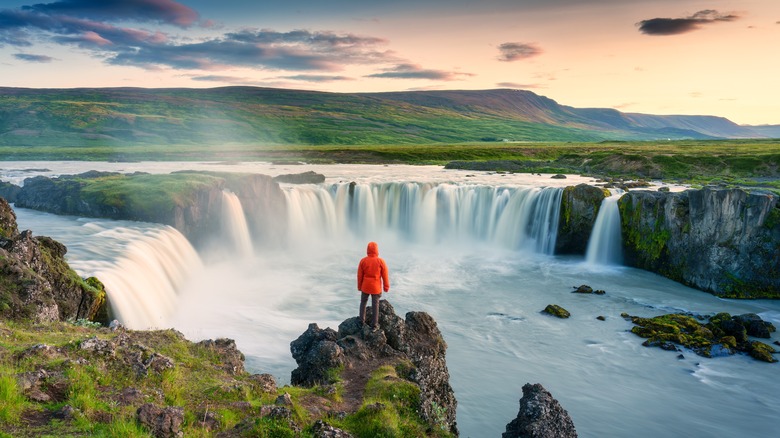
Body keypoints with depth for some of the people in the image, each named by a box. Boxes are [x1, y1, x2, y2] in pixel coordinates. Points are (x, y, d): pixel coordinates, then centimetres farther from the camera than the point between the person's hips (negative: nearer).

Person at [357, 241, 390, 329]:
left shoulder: (363, 261, -12)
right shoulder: (381, 261, -16)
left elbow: (359, 275, -4)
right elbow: (385, 275, -8)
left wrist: (359, 286, 11)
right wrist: (386, 287, 6)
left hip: (365, 286, 1)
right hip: (376, 287, -1)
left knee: (363, 302, 21)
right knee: (375, 304, 11)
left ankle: (362, 320, 22)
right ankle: (375, 323, 16)